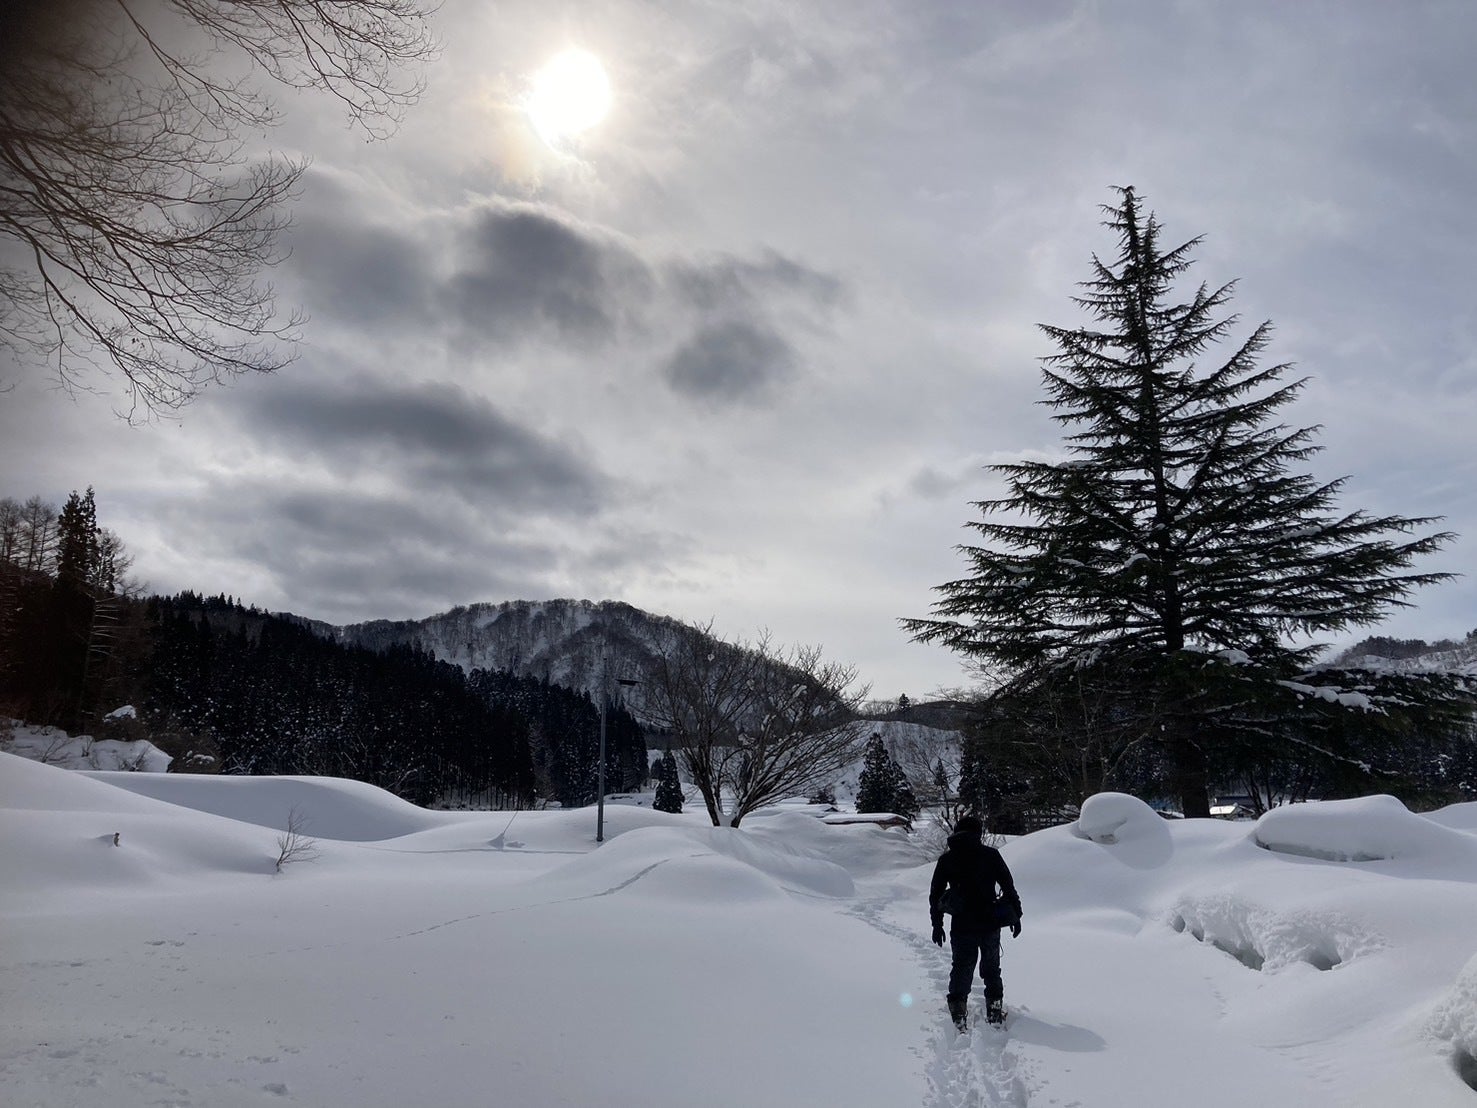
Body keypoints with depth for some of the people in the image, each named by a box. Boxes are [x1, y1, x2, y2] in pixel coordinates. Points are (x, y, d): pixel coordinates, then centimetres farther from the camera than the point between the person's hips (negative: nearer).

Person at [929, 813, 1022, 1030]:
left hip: (962, 926, 0)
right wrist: (1016, 915, 10)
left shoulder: (946, 859, 3)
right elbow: (1009, 887, 0)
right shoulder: (991, 855, -2)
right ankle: (995, 1011, 19)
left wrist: (937, 924, 12)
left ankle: (958, 1013, 4)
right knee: (991, 968, 17)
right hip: (990, 923, 0)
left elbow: (935, 894, 5)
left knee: (962, 968, 11)